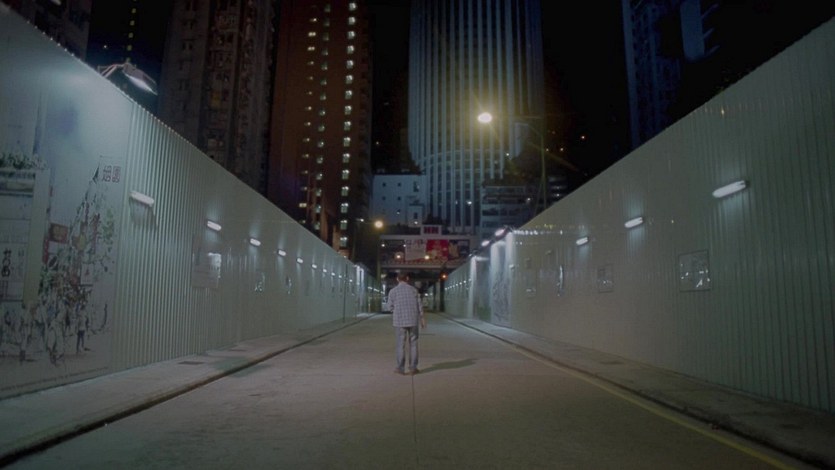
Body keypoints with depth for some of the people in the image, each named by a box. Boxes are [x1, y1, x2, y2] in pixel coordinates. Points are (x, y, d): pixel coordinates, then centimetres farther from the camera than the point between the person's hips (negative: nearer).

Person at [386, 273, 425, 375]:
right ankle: (413, 368, 9)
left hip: (399, 321, -1)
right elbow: (419, 306, 0)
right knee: (413, 344, 8)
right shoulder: (414, 290, 0)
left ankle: (401, 368, 10)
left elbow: (390, 307, -1)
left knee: (401, 344, 7)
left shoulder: (393, 291, -5)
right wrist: (422, 318, 11)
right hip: (413, 320, 1)